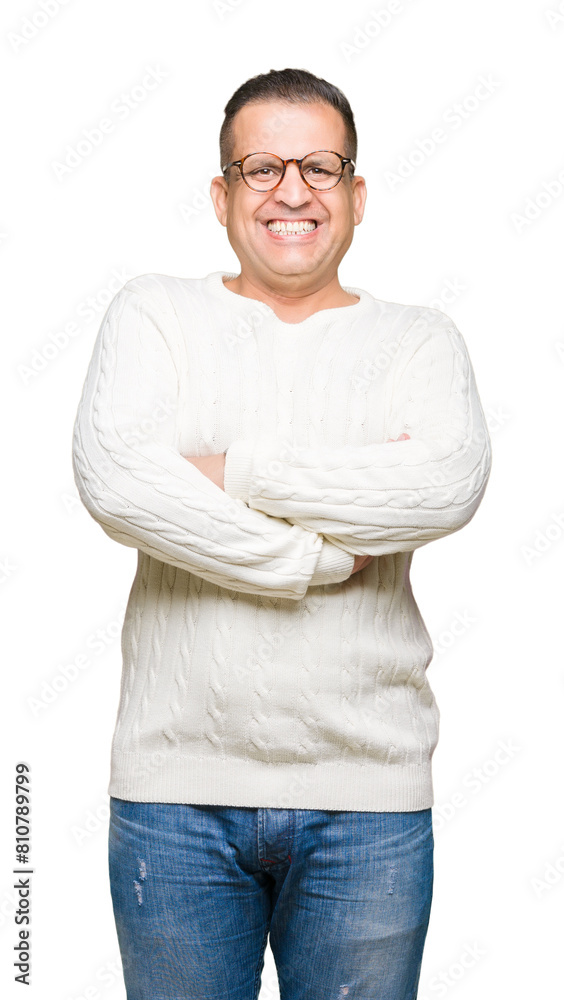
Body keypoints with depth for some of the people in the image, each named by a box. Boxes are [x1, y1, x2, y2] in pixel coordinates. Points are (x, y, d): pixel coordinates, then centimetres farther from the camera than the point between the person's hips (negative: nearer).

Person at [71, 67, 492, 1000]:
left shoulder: (418, 339, 6)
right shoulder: (155, 312, 4)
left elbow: (450, 484, -16)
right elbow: (113, 476, -15)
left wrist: (237, 473, -15)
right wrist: (324, 553, -14)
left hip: (368, 792, 1)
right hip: (176, 785, 0)